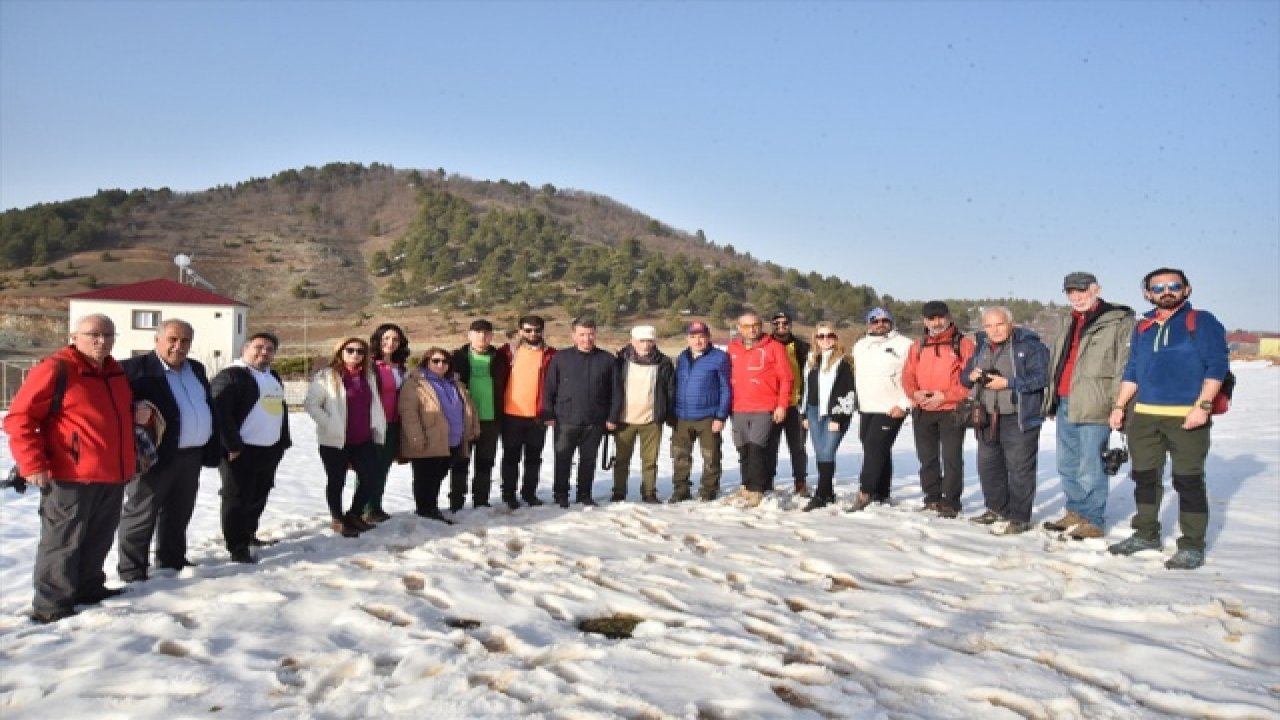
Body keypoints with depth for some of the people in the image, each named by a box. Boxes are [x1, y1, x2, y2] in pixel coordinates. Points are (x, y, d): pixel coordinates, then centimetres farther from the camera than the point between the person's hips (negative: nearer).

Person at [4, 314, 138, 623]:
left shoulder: (117, 372, 13)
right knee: (62, 541, 2)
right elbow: (19, 419, -12)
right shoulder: (55, 370, -11)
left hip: (113, 476, 8)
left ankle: (89, 589, 33)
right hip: (71, 477, -8)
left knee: (98, 539, 18)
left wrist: (137, 414, 8)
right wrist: (33, 464, -17)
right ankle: (52, 605, 11)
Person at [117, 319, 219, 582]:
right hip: (155, 455, -7)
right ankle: (132, 569, 10)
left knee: (179, 512, 17)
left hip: (191, 455, 7)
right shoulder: (136, 369, -10)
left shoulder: (196, 369, 13)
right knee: (141, 513, 1)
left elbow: (209, 407, 17)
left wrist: (213, 447, 13)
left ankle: (172, 559, 30)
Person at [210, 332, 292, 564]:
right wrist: (233, 446, -22)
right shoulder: (231, 375, -12)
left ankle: (248, 534, 34)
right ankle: (238, 548, 3)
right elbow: (220, 412, -21)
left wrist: (283, 442, 19)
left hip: (269, 450, 9)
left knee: (259, 497, 18)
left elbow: (281, 411, 25)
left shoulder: (274, 378, 18)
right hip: (240, 451, -9)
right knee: (238, 499, -3)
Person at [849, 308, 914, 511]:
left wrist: (904, 404, -14)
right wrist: (856, 402, 19)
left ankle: (865, 493, -14)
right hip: (866, 409, 7)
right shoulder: (860, 346, 16)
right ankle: (881, 493, 17)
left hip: (891, 409, -7)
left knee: (875, 449, -14)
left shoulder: (903, 345, -4)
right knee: (873, 450, 9)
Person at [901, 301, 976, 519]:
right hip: (922, 411, 5)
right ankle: (932, 498, 25)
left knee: (952, 458, -5)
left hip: (952, 411, -5)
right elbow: (907, 376, 10)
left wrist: (943, 397, -16)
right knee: (928, 458, 13)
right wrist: (915, 393, -10)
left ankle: (951, 502, 4)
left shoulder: (963, 344, -2)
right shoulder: (919, 346, 12)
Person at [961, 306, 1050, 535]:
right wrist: (972, 376, -5)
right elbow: (964, 376, 18)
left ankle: (1019, 518, 5)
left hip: (1019, 419, -7)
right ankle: (996, 509, 30)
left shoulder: (1029, 345, -8)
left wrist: (1007, 383, -22)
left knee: (1019, 468, -3)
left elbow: (1040, 377, -17)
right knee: (988, 464, 15)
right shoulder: (981, 347, 13)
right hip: (987, 418, 7)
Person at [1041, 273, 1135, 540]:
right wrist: (1050, 398, 22)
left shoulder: (1119, 322, -7)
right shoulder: (1067, 323, 19)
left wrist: (1118, 405, -19)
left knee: (1090, 468, -4)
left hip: (1094, 406, -8)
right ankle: (1075, 513, 28)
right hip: (1064, 405, 8)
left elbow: (1124, 365, -13)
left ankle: (1092, 521, 7)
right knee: (1067, 465, 16)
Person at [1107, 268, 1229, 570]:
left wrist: (1203, 406, -16)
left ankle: (1192, 545, 6)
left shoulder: (1203, 322, 0)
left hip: (1187, 417, -5)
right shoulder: (1142, 327, 16)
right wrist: (1120, 406, 12)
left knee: (1188, 481, -2)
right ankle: (1146, 533, 24)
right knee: (1145, 477, 11)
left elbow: (1217, 365, -6)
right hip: (1143, 417, 5)